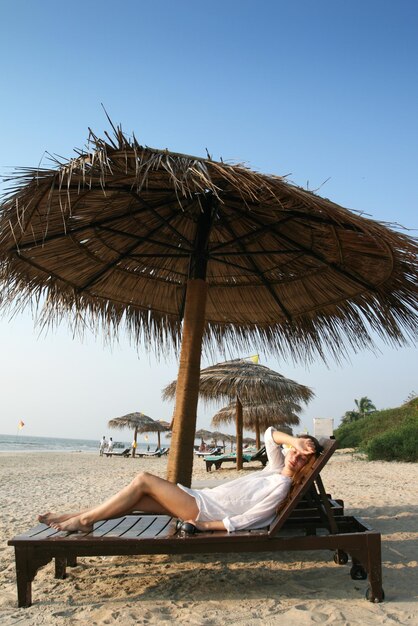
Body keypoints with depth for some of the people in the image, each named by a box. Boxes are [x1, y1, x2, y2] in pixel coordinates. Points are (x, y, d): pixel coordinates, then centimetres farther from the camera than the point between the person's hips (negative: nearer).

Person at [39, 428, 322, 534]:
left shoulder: (281, 486, -13)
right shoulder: (276, 468, 10)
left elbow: (248, 519, -19)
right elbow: (270, 435, 10)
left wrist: (207, 525, -20)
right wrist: (295, 440, -8)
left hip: (202, 509, -8)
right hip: (199, 499, 8)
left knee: (144, 480, -14)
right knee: (137, 500, 0)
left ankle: (83, 520, -5)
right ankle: (72, 517, 8)